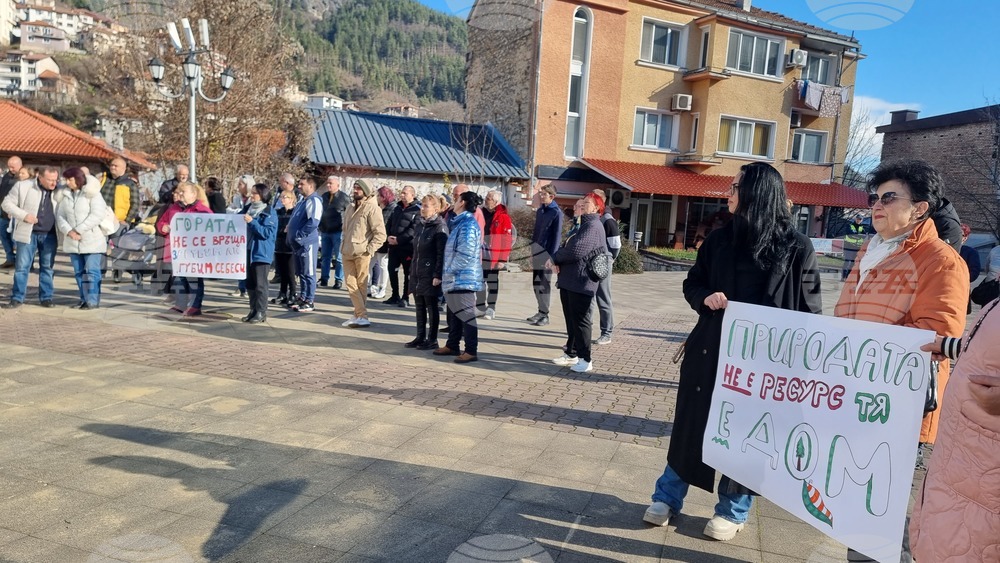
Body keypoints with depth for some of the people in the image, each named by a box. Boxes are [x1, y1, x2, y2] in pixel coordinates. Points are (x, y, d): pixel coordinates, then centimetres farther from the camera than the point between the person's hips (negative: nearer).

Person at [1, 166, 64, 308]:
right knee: (22, 266, 2)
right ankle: (17, 298, 9)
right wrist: (24, 215, -14)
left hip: (49, 235, 2)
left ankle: (46, 297, 16)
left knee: (47, 267, 7)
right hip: (28, 234, -2)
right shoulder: (23, 186, -4)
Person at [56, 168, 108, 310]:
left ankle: (93, 300, -4)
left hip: (92, 240, -6)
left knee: (91, 271, -7)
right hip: (73, 242, 6)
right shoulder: (65, 196, 13)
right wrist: (69, 231, -11)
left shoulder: (92, 194, -4)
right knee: (79, 272, 8)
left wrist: (79, 230, -16)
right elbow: (60, 216, 8)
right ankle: (84, 299, 15)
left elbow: (97, 215, -14)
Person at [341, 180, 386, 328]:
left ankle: (361, 316, 4)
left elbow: (380, 233, -13)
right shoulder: (351, 209, 18)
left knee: (360, 285, -1)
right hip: (347, 253, 7)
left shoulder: (371, 208, -7)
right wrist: (344, 246, 15)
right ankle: (360, 315, 6)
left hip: (361, 253, -7)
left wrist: (369, 250, -16)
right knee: (351, 284, 3)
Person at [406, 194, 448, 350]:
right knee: (419, 307, 12)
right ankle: (420, 337, 21)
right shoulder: (420, 227, 14)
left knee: (431, 308, 1)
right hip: (417, 275, 8)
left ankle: (432, 340, 9)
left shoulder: (440, 227, -11)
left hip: (430, 275, -8)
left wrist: (438, 275, -20)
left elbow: (442, 254, -16)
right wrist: (411, 270, 16)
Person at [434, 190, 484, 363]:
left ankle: (471, 351, -2)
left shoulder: (468, 224, -14)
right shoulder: (460, 223, 18)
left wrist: (449, 270, -15)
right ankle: (452, 345, 27)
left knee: (466, 315, -6)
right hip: (455, 279, 10)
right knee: (454, 314, 17)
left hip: (463, 278, -10)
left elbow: (465, 254, -22)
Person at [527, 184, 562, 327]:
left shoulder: (556, 212, -8)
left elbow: (557, 236, -12)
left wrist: (551, 256, -17)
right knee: (536, 284, 10)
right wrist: (532, 252, 16)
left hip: (547, 252, -7)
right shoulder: (540, 210, 13)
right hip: (536, 251, 7)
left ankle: (545, 315, 3)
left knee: (544, 285, -3)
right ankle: (541, 311, 19)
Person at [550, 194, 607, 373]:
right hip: (569, 281, 10)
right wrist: (557, 260, -4)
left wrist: (556, 258, -7)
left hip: (581, 283, -10)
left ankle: (585, 359, 4)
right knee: (571, 320, 16)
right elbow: (567, 248, 18)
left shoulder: (593, 226, -14)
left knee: (580, 321, -4)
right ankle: (571, 354, 27)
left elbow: (576, 251, -25)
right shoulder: (583, 224, 20)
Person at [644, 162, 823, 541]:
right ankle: (668, 497, 25)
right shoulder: (719, 238, 4)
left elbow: (809, 307, -3)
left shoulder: (796, 247, -7)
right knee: (691, 423, 10)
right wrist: (706, 298, -11)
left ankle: (732, 511, 25)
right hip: (711, 349, 3)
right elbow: (692, 284, 11)